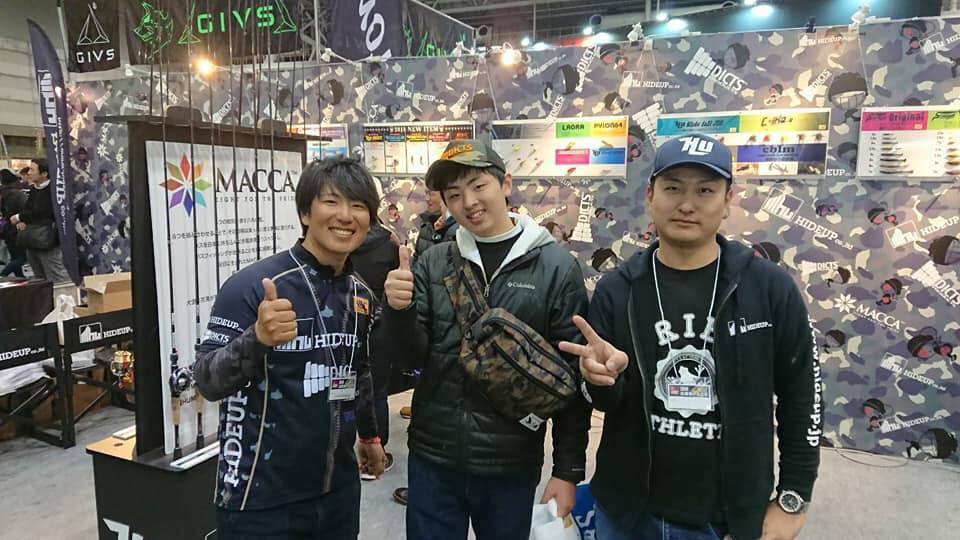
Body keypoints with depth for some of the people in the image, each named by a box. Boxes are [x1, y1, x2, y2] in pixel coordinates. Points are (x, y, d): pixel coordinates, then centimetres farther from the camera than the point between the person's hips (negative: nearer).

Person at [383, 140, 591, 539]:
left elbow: (573, 376, -5)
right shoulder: (433, 263, -1)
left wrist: (569, 469, -4)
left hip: (511, 465, -2)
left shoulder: (556, 267, -8)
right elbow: (413, 357, 0)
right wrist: (398, 310, -19)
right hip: (432, 459, 2)